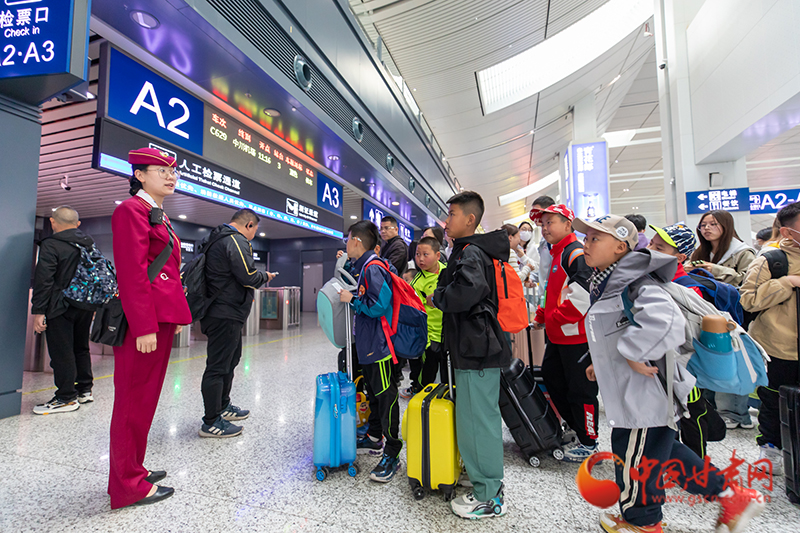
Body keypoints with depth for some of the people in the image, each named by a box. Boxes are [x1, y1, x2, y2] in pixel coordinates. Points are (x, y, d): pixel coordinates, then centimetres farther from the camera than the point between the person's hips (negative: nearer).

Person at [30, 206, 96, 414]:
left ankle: (67, 398, 5)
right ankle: (84, 390, 23)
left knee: (61, 352, 0)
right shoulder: (90, 244, 10)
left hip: (61, 307, -6)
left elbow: (43, 281, -16)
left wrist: (38, 311, -14)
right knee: (81, 348, 16)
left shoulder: (50, 245, -10)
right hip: (86, 306, 7)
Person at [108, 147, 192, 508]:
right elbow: (132, 273, -17)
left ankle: (133, 469, 32)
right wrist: (144, 327, -21)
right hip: (145, 320, -10)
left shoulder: (161, 217, 21)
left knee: (145, 398, 17)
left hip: (162, 318, 10)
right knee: (135, 401, 1)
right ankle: (129, 486, 15)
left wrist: (176, 317, 17)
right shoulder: (132, 210, -8)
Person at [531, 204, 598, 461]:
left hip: (577, 336, -11)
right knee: (552, 378, 19)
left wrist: (553, 319, -19)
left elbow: (583, 297, -26)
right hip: (558, 336, 11)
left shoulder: (577, 253, -16)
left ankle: (588, 443, 21)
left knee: (580, 390, 3)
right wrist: (542, 315, 14)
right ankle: (577, 429, 35)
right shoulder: (557, 254, 16)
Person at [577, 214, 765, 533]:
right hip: (631, 396, 10)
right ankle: (733, 497, 41)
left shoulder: (635, 285, -23)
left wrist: (634, 354, -30)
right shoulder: (607, 285, 10)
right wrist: (602, 363, 19)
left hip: (644, 399, -10)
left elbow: (665, 322, -41)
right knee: (662, 452, 25)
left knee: (636, 460, 10)